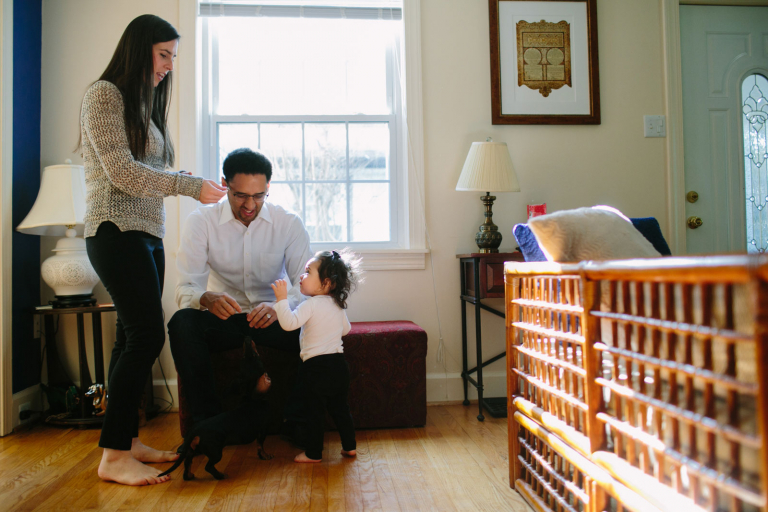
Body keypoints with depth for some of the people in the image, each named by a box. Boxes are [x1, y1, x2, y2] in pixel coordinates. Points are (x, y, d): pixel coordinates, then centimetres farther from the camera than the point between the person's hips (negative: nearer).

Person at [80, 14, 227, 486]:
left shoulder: (145, 104, 21)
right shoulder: (104, 95, -5)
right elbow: (121, 171, -14)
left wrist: (185, 180, 2)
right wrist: (190, 186, -14)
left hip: (147, 234, 9)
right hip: (116, 232, -9)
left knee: (134, 337, 8)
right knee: (147, 334, -14)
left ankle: (127, 439, 16)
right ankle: (114, 456, -5)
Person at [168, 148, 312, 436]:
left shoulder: (289, 223, -5)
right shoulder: (200, 222, -7)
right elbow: (185, 289, -14)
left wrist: (279, 307, -36)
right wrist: (207, 299, -40)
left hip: (272, 318, 0)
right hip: (222, 318, 0)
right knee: (181, 323, -30)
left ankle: (299, 420, -10)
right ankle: (208, 420, -16)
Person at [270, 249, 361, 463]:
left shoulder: (311, 304, -14)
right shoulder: (338, 306, 9)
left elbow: (289, 323, -27)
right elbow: (346, 328, 24)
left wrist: (282, 299, -23)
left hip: (316, 366, -7)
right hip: (339, 363, 7)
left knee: (315, 411, 5)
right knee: (340, 407, 18)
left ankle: (313, 453, 14)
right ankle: (349, 446, 25)